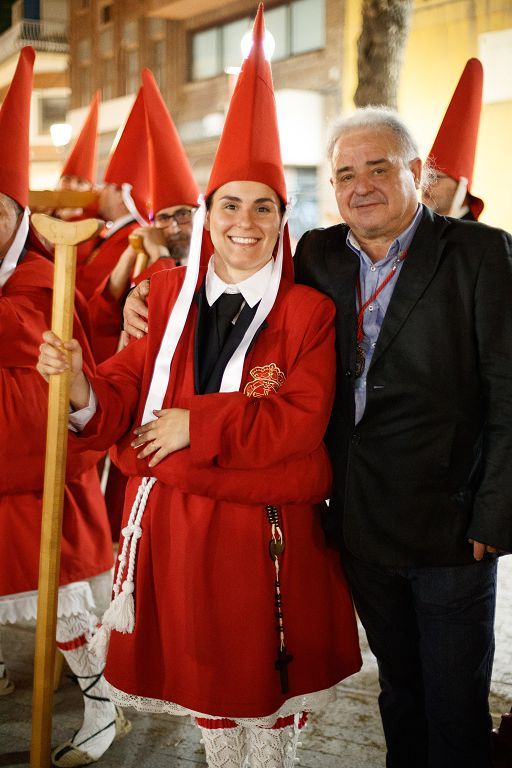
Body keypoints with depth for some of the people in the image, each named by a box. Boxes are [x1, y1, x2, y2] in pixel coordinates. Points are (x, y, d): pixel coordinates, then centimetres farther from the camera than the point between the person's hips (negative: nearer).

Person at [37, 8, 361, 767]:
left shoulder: (309, 311, -6)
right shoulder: (170, 292, 5)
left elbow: (301, 419, -15)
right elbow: (130, 388, 3)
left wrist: (198, 424, -20)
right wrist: (83, 388, -19)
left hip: (265, 533, -3)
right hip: (174, 524, 4)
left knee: (265, 685, 11)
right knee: (205, 679, 17)